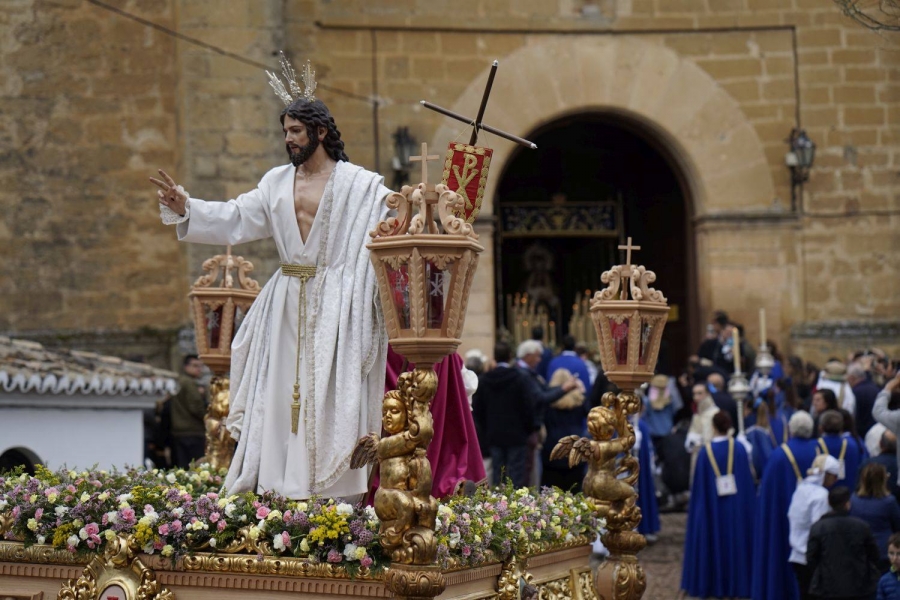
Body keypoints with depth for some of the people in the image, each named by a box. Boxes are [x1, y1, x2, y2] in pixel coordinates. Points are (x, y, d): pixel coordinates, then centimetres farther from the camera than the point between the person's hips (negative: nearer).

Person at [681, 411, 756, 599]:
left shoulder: (706, 451, -10)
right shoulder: (739, 449, -8)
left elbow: (699, 484, -6)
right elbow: (748, 480, -3)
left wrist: (697, 505, 6)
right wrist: (749, 503, 8)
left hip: (712, 505, 0)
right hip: (737, 505, 0)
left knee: (714, 541, 11)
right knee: (736, 541, 11)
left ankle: (713, 584, 16)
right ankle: (736, 582, 15)